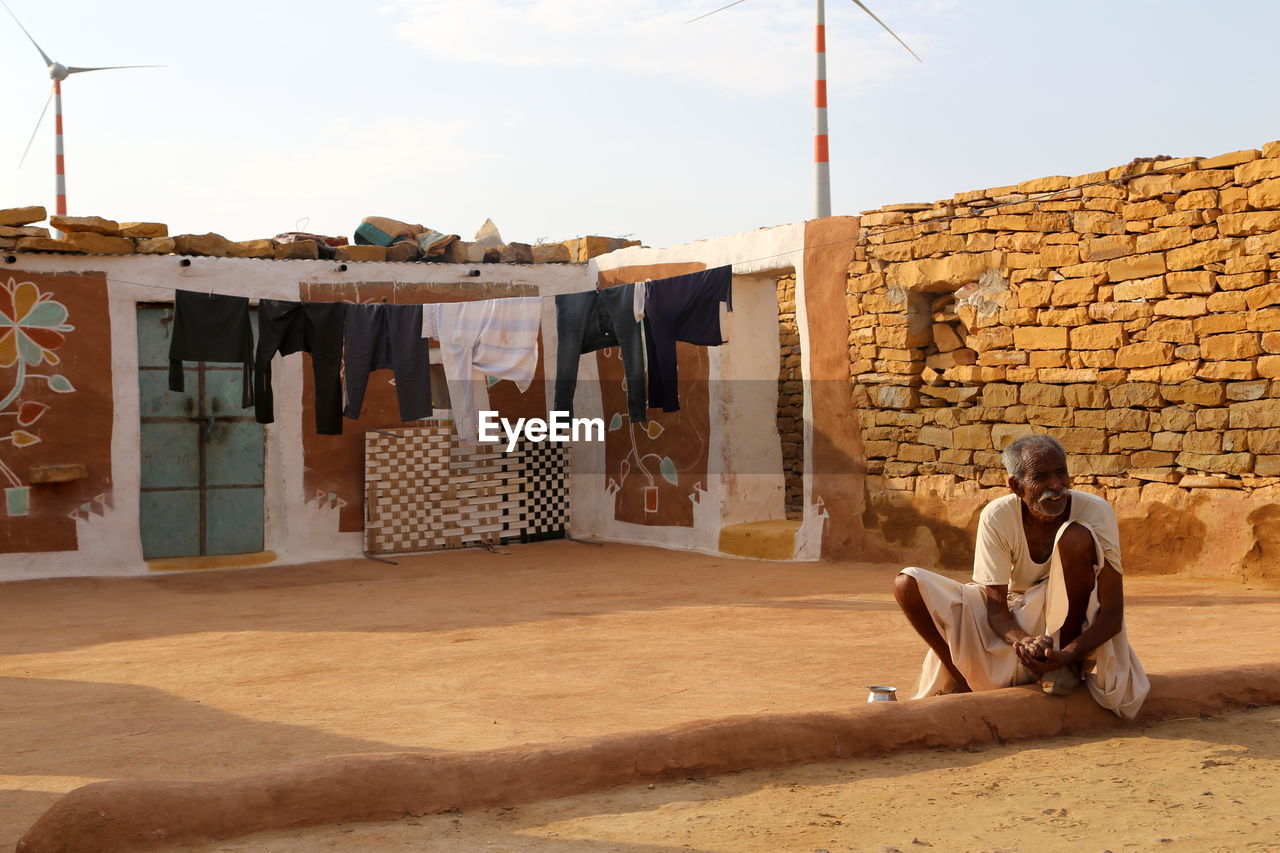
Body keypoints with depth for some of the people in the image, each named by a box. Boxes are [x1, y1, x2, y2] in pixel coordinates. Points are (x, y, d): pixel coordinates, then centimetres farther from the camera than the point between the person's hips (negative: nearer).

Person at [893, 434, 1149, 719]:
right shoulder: (997, 516, -17)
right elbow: (996, 608, -17)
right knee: (908, 584, -19)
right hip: (1012, 625, 2)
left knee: (1076, 536, -31)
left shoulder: (1096, 511, -20)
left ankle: (1067, 667, -16)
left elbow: (1113, 613, -23)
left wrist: (1068, 655, -41)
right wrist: (1022, 641, -40)